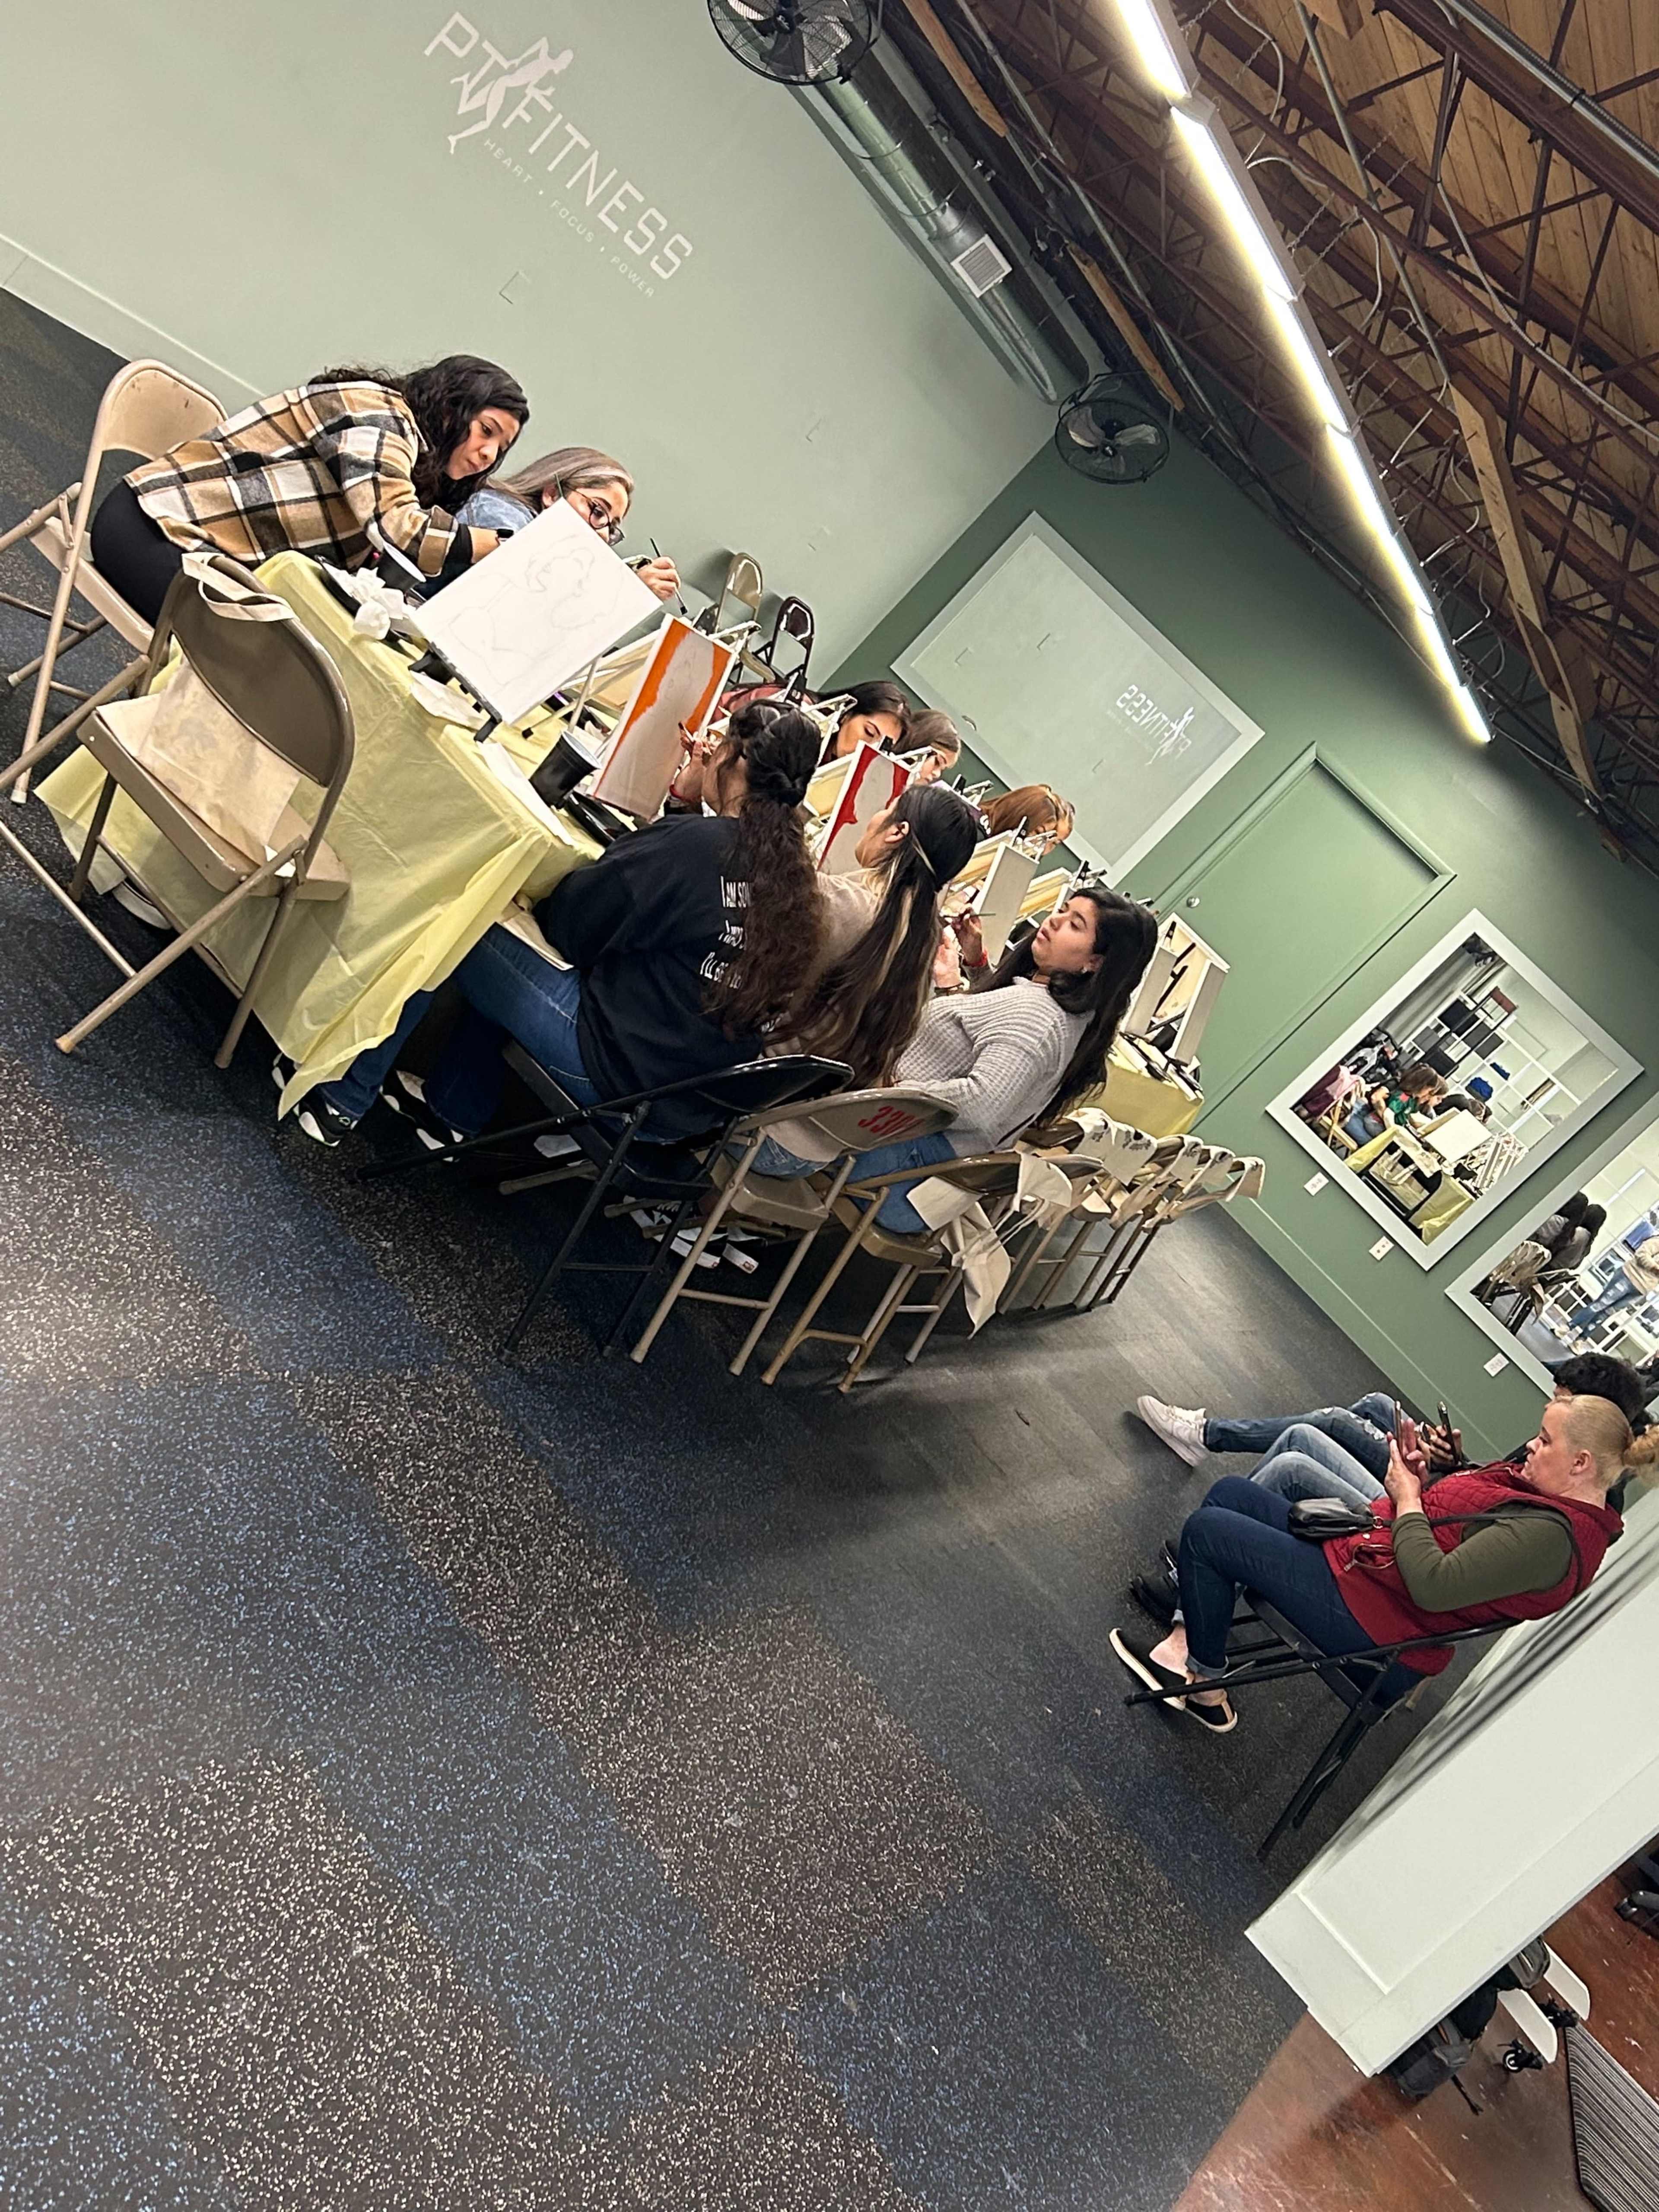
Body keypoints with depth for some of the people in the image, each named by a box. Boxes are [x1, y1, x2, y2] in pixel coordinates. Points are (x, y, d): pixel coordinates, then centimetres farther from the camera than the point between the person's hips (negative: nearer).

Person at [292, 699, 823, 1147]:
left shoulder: (693, 843, -19)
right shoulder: (797, 876, 1)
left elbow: (567, 925, -11)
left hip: (611, 1065, -8)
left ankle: (343, 1098, 18)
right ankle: (451, 1111, 34)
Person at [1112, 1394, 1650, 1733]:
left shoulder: (1552, 1536, -25)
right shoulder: (1546, 1495, 5)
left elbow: (1432, 1584, -29)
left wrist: (1407, 1499, -16)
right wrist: (1423, 1478, -3)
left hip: (1366, 1616, -11)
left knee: (1207, 1530, -9)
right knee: (1228, 1492, 11)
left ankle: (1206, 1686, 10)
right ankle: (1186, 1645, 12)